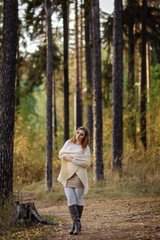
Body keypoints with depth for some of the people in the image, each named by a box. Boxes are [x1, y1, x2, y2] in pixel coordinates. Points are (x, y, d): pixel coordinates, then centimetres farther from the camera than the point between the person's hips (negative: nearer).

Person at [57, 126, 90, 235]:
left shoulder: (85, 148, 2)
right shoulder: (69, 143, 15)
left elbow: (86, 163, -7)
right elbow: (61, 154, 13)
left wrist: (72, 160, -11)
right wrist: (66, 157, -8)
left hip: (78, 176, -3)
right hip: (67, 176, 3)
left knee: (79, 200, -1)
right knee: (71, 201, -8)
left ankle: (76, 225, 6)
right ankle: (77, 224, -8)